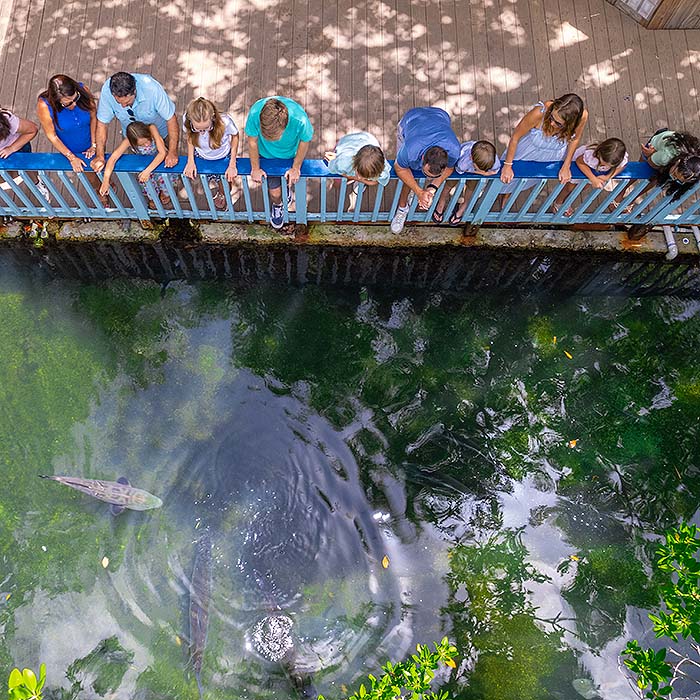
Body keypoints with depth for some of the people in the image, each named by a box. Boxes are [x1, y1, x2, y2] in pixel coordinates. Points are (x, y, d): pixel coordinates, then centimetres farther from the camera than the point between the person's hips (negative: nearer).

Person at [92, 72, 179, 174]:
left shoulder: (152, 89, -42)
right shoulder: (106, 90, -35)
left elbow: (171, 119, -32)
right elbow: (102, 123, -23)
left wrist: (173, 152, -33)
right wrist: (100, 156, -28)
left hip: (160, 129, -2)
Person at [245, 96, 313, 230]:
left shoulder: (299, 119, -43)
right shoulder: (255, 113, -41)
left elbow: (304, 141, -19)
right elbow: (252, 141, -19)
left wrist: (296, 168, -7)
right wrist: (255, 168, -6)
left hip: (291, 154, 0)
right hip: (268, 155, 0)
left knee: (292, 179, 25)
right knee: (275, 192, 6)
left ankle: (289, 189, 63)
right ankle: (277, 205, 44)